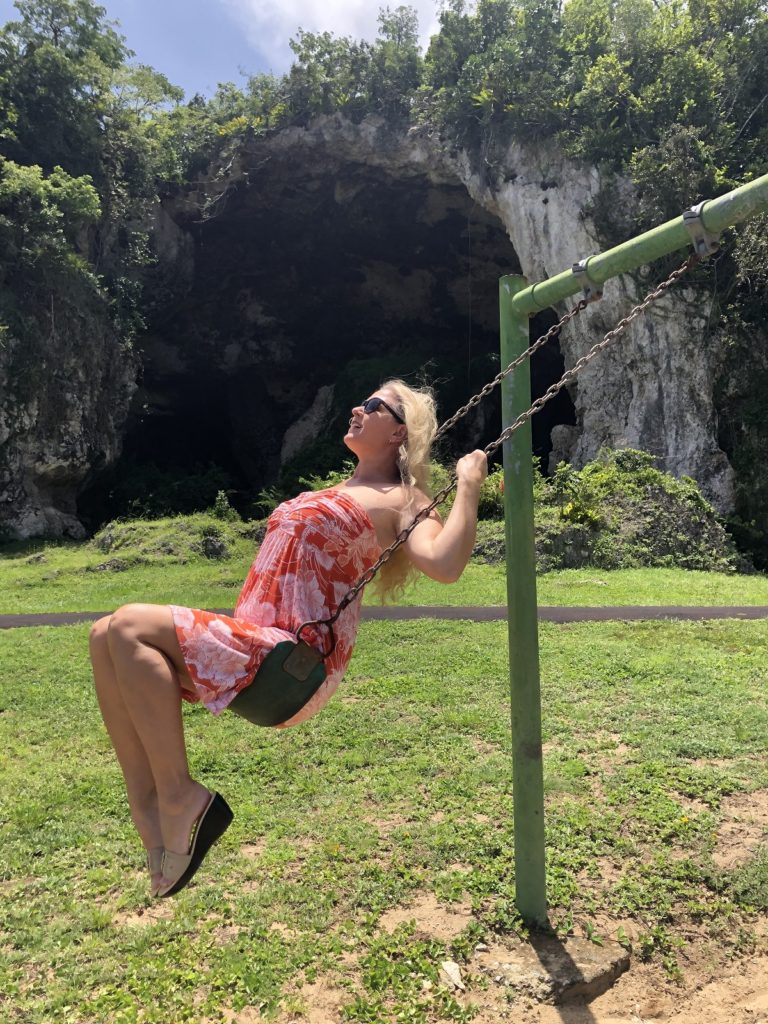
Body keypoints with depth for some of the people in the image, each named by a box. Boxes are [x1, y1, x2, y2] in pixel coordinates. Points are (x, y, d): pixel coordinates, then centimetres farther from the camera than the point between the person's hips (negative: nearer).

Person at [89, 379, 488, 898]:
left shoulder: (400, 501, 1)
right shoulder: (336, 493, 25)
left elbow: (445, 565, -20)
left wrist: (470, 485, -12)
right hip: (251, 645, 9)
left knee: (131, 627, -22)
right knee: (107, 636, -5)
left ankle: (181, 799, -14)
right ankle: (150, 810, -8)